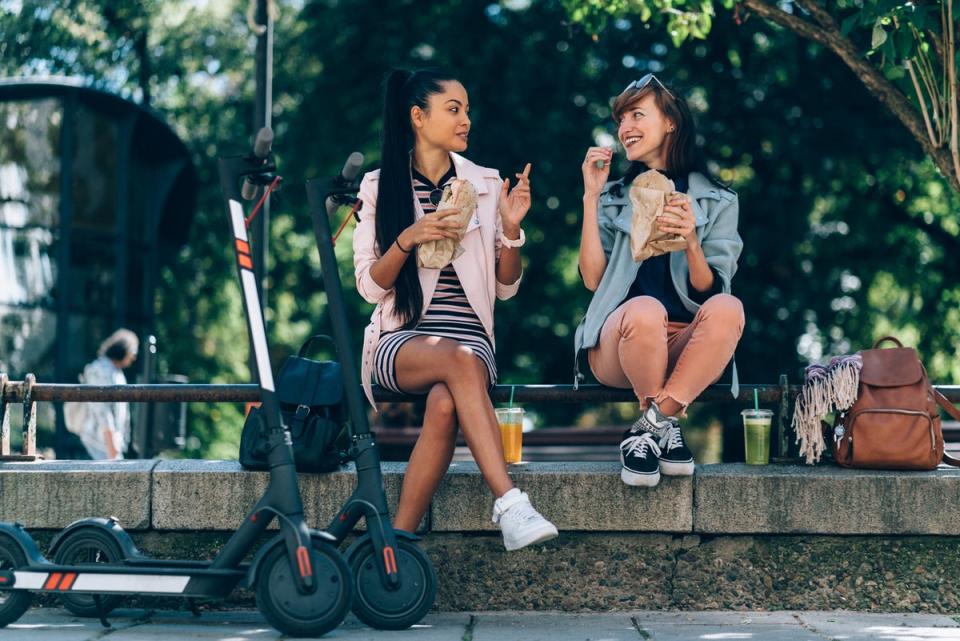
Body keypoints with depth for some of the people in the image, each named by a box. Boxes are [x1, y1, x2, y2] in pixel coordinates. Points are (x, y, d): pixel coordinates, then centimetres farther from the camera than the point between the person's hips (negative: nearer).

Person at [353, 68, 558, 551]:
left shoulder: (485, 185, 12)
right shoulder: (380, 186, 8)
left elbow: (506, 288, 11)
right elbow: (370, 286, 3)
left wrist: (510, 227, -6)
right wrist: (407, 239, -14)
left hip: (470, 340, 1)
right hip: (400, 342, -1)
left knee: (445, 402, -35)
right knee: (459, 360, -37)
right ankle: (510, 503, -44)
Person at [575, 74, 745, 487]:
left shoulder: (717, 202, 11)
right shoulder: (614, 198, 16)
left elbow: (708, 292, 0)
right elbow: (593, 279, 1)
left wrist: (690, 242, -19)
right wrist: (591, 198, -1)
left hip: (685, 348, 0)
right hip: (617, 347, 0)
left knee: (728, 309, -33)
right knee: (644, 310, -36)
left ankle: (650, 425, -26)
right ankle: (665, 426, -15)